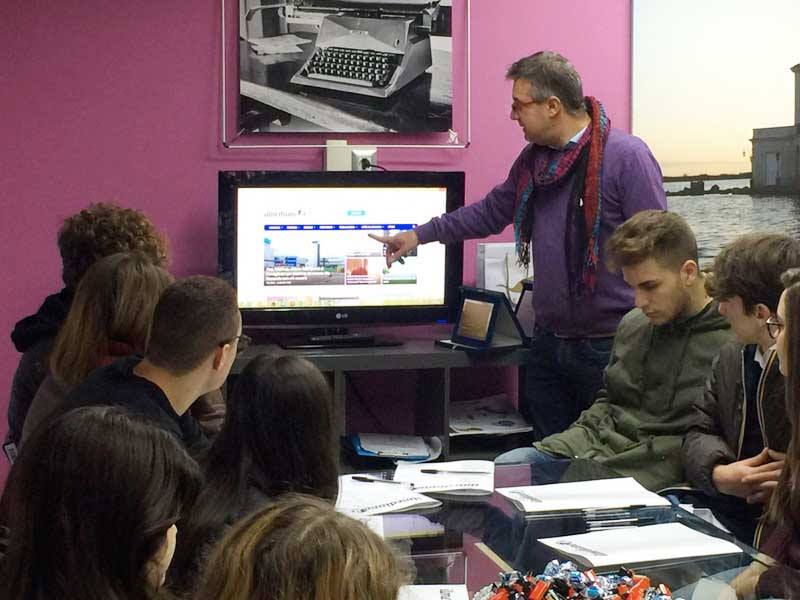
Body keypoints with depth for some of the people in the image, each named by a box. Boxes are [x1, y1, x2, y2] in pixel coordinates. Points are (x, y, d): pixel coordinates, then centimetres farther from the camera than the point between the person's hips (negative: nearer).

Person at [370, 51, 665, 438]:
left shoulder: (626, 156, -14)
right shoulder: (533, 159, 11)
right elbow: (491, 212, 25)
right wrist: (419, 235, 26)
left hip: (610, 347, -7)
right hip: (549, 341, 7)